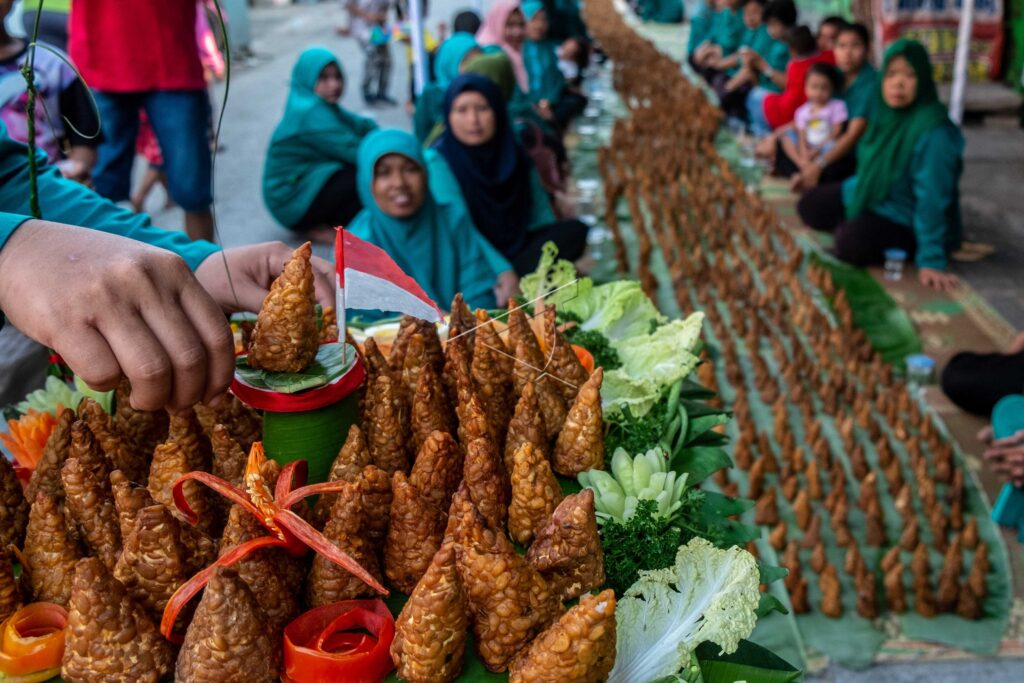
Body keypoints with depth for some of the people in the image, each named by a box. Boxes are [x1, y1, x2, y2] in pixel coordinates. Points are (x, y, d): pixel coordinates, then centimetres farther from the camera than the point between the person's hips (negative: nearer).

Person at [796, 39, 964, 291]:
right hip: (872, 196, 8)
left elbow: (931, 199, -32)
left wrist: (931, 260, -32)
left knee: (851, 242, -31)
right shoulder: (887, 113, -5)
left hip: (908, 220, -8)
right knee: (809, 206, 6)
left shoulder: (932, 131, -31)